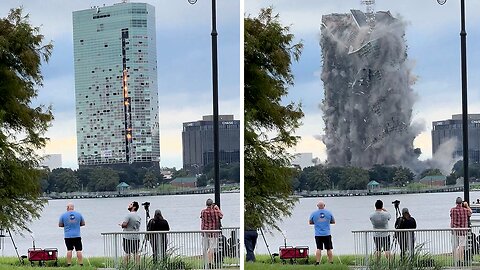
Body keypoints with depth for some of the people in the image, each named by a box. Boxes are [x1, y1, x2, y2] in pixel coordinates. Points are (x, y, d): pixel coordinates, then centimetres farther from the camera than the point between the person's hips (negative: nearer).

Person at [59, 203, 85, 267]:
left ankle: (69, 264, 4)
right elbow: (83, 223, 11)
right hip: (77, 236, 0)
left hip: (68, 236, 0)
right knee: (79, 250, 0)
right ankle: (81, 264, -1)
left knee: (69, 250, 5)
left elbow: (60, 225, 5)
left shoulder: (63, 215, -2)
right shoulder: (79, 214, 2)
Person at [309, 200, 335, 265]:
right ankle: (331, 262, 7)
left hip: (318, 235, 0)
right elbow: (333, 222, 13)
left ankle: (317, 262, -5)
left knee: (319, 249, 1)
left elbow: (310, 222, 11)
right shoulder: (329, 213, 1)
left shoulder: (314, 214, -1)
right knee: (329, 249, 6)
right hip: (327, 234, 0)